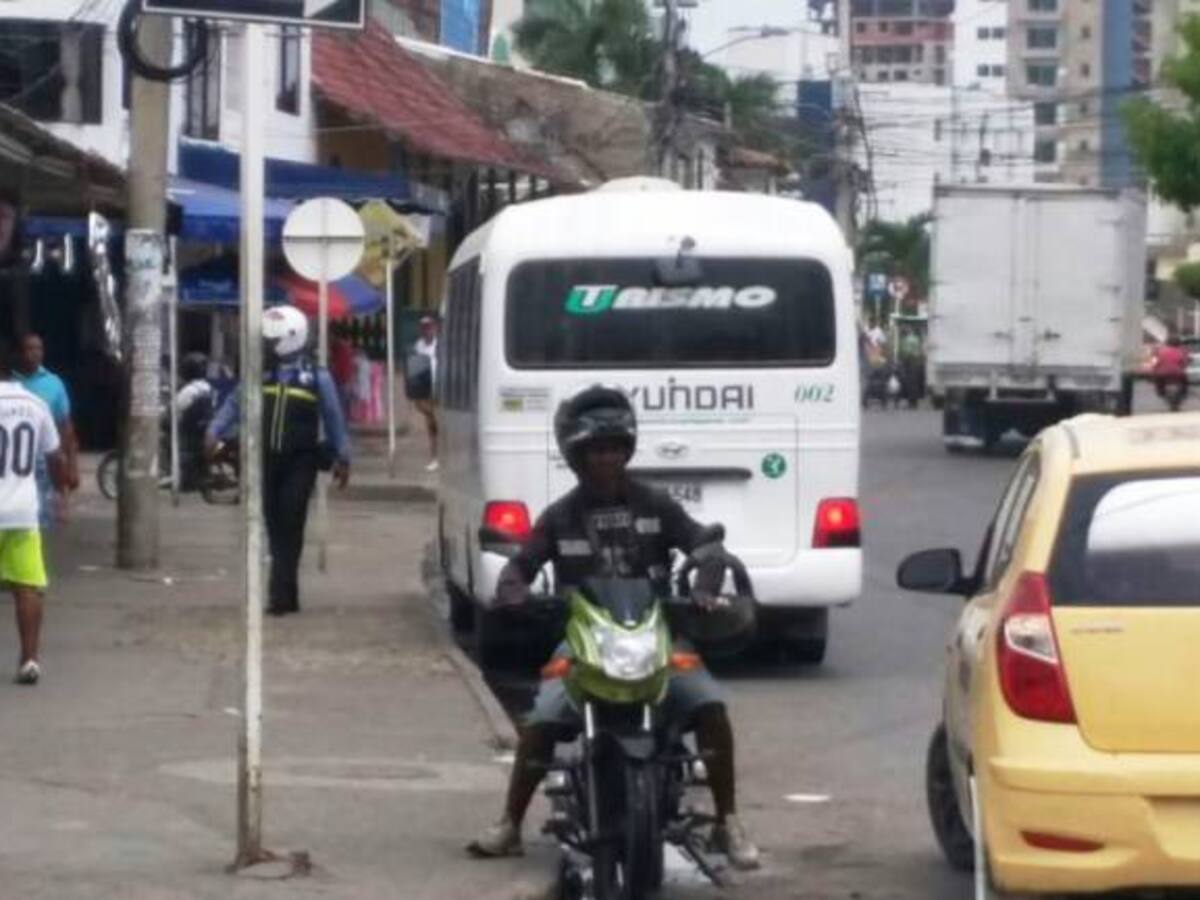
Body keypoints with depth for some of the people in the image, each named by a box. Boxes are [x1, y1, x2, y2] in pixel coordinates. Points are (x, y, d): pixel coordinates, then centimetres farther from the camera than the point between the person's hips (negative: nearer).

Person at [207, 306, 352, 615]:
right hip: (266, 459, 3)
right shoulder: (260, 373, 9)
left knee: (290, 526, -9)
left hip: (299, 462, -3)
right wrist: (215, 431, -2)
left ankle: (281, 593, -10)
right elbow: (234, 404, 12)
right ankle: (286, 594, 14)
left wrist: (342, 457, 9)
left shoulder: (316, 377, 2)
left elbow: (334, 418, 7)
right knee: (275, 526, 6)